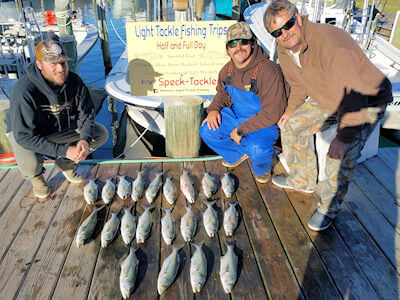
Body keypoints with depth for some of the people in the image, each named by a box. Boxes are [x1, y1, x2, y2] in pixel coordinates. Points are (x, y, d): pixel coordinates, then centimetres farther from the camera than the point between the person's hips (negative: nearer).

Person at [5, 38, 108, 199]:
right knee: (30, 164, -36)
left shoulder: (74, 81, -17)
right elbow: (25, 136, -33)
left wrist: (85, 140, -27)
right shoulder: (24, 91, -33)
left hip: (62, 128, 5)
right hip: (23, 131, -5)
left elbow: (86, 114, -7)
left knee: (101, 133, -7)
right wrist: (64, 150, -39)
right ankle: (36, 176, 6)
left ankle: (65, 163, 15)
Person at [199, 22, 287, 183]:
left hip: (264, 123, -7)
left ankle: (261, 168, 5)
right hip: (235, 116, 7)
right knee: (207, 131, -8)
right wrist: (214, 109, -6)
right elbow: (222, 95, 18)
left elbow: (271, 113, -26)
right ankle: (238, 154, 18)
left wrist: (241, 130, -23)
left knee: (257, 149, -36)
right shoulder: (227, 70, -2)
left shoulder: (268, 71, -25)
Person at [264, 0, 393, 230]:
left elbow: (354, 95, -37)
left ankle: (330, 207, 1)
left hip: (367, 101, -8)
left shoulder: (329, 43, -36)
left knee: (342, 154, -24)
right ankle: (303, 180, 22)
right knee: (293, 124, 5)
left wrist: (343, 137, -38)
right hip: (329, 99, 8)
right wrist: (292, 109, 4)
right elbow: (298, 84, 12)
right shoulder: (284, 49, -8)